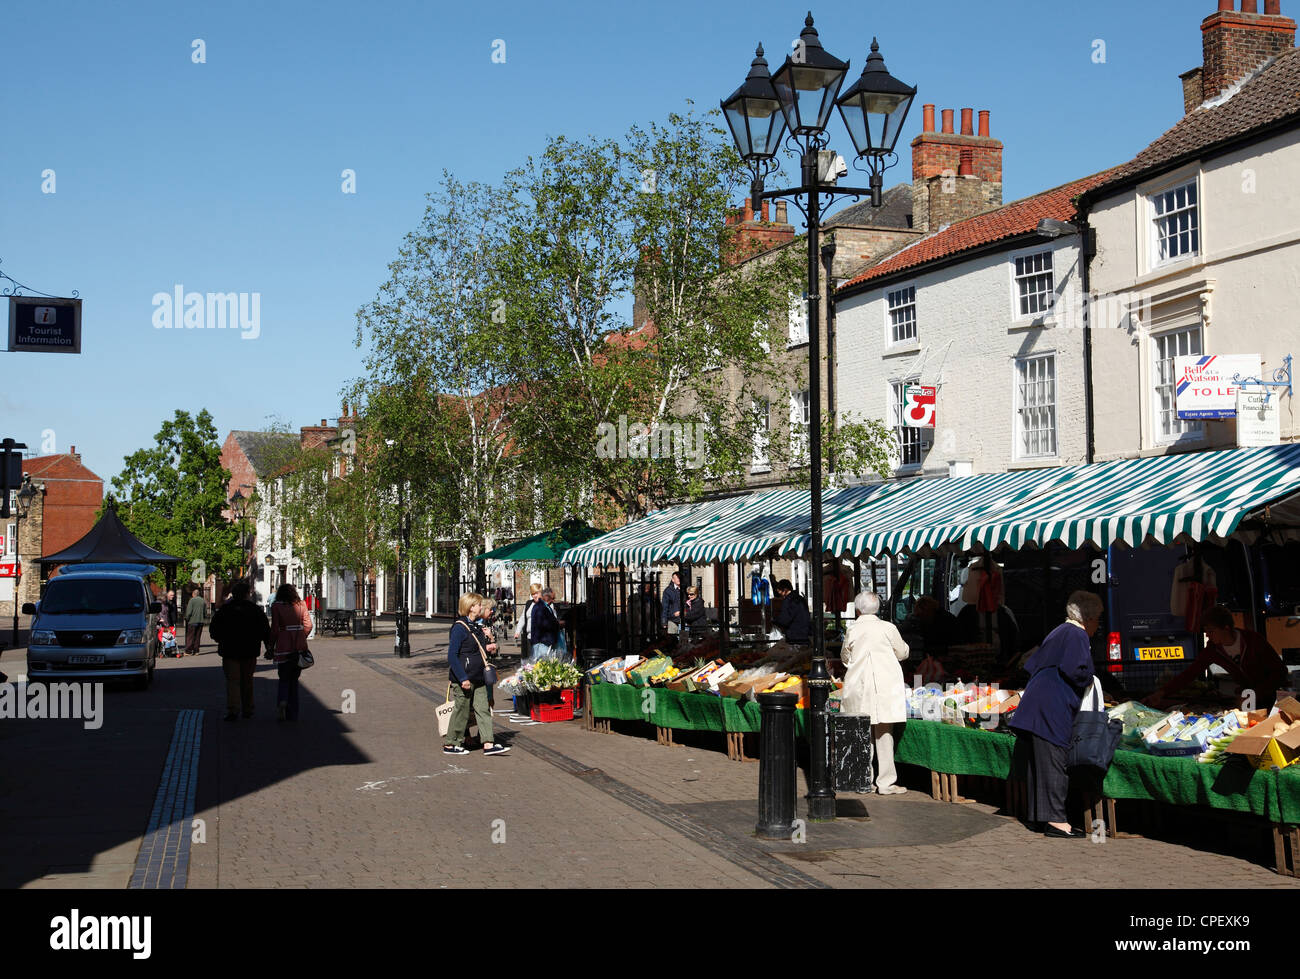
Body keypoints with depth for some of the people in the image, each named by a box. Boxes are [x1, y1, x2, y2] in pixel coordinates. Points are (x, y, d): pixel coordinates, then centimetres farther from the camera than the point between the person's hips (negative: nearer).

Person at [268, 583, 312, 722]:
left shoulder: (276, 606, -4)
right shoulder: (301, 604, 4)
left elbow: (275, 629, -6)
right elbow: (308, 625, 3)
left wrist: (271, 648, 2)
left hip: (284, 647, -3)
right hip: (300, 647, 3)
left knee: (284, 679, 9)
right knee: (294, 679, 13)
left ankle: (282, 701, -20)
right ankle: (293, 714, 12)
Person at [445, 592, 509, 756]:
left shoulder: (473, 626, 13)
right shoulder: (459, 627, -16)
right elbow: (452, 655, -19)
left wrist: (486, 649, 10)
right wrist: (463, 678, -22)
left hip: (478, 678, 9)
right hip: (464, 679, -9)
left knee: (483, 710, 5)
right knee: (461, 711, 0)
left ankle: (488, 744, 5)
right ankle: (450, 745, 13)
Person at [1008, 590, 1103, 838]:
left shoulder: (1059, 632, 21)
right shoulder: (1077, 635, -8)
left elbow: (1033, 665, 23)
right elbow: (1074, 670, -21)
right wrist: (1088, 681, -2)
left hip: (1036, 703, 10)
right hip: (1054, 707, -10)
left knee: (1040, 761, 11)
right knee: (1053, 762, -9)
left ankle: (1041, 815, 16)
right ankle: (1055, 819, -8)